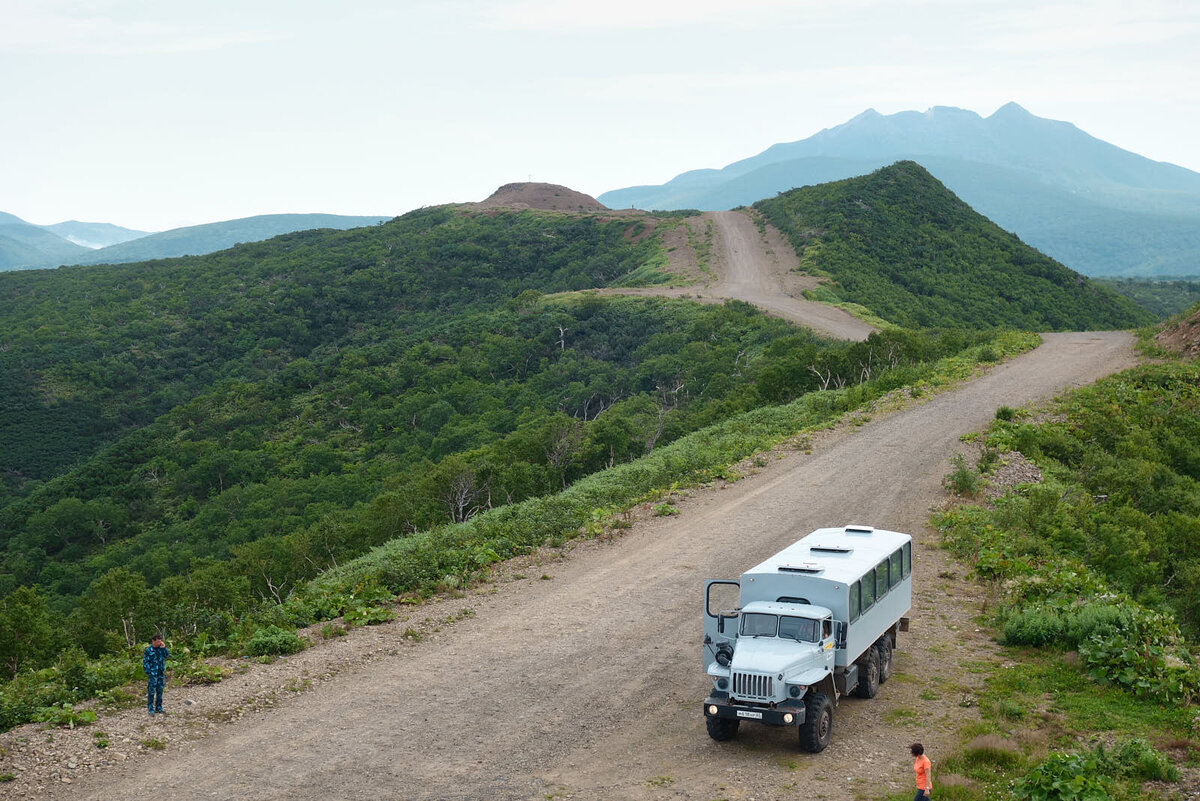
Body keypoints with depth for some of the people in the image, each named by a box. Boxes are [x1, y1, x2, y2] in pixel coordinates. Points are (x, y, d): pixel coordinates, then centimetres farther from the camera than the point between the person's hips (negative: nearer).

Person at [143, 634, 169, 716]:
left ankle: (158, 707, 21)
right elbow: (145, 662, -7)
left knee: (160, 691, 11)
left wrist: (164, 648, -11)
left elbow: (167, 655, 2)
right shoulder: (148, 650, -9)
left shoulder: (161, 648, 6)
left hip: (161, 673, 5)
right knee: (151, 692, -3)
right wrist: (148, 672, -12)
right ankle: (151, 709, 2)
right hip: (152, 674, -5)